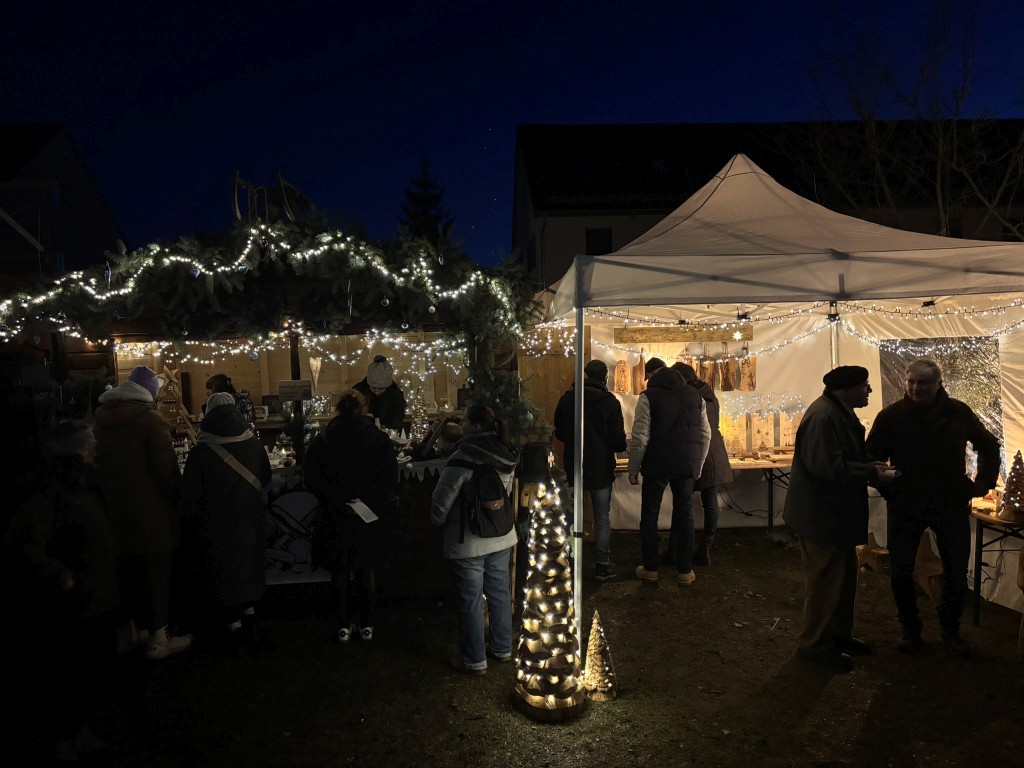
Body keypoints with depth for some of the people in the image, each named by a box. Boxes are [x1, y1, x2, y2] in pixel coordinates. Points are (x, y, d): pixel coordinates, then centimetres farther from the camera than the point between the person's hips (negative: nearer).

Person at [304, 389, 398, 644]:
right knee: (366, 570, 14)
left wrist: (337, 501, -11)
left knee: (340, 570, 14)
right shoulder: (379, 438, -7)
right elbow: (391, 479, -10)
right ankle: (366, 625, 21)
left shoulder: (322, 440, -4)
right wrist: (382, 508, -3)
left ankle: (344, 625, 21)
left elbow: (311, 477, -11)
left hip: (336, 518, 0)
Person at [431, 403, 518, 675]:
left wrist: (438, 522, 3)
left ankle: (474, 660, 19)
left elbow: (443, 498, -16)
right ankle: (502, 648, 34)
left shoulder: (462, 458, -21)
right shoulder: (506, 458, 2)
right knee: (499, 593, 19)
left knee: (471, 601, 6)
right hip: (502, 537, 7)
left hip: (468, 542, -7)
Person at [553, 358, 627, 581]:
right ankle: (602, 565, 12)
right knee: (602, 517, 8)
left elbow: (559, 433, 6)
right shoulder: (610, 402, -13)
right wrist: (620, 446, 11)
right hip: (601, 468, -3)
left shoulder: (567, 399, -4)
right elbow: (618, 441, -12)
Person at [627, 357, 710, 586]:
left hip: (657, 465, -4)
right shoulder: (694, 395, 8)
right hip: (686, 466, 4)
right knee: (685, 516, 12)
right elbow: (705, 435, 11)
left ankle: (650, 569, 17)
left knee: (649, 516, 10)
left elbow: (640, 438, -12)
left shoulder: (649, 396, -8)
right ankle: (685, 571, 17)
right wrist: (697, 466, 19)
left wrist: (633, 469, -3)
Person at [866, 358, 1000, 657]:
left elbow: (989, 446, 15)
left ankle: (951, 630, 30)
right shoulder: (891, 416, -8)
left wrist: (983, 483, 9)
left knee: (957, 573, 9)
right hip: (905, 506, -1)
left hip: (952, 504, 2)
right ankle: (910, 630, 23)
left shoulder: (959, 412, -1)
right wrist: (887, 488, -9)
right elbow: (872, 458, -1)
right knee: (900, 573, 2)